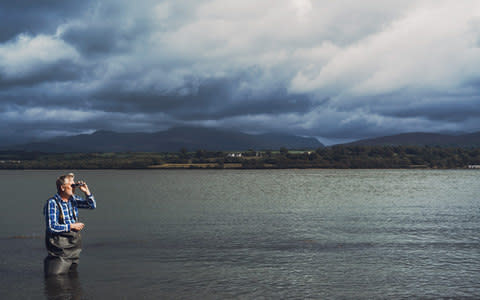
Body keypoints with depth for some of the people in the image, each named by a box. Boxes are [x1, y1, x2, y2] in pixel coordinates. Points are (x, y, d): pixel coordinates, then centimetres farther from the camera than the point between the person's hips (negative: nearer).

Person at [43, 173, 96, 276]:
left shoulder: (73, 199, 4)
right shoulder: (52, 203, -16)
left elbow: (92, 205, 11)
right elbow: (52, 227, -20)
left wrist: (86, 191, -3)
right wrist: (71, 226, -15)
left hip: (74, 242, 7)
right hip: (60, 244, -6)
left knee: (72, 271, 17)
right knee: (55, 275, -7)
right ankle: (48, 262, 19)